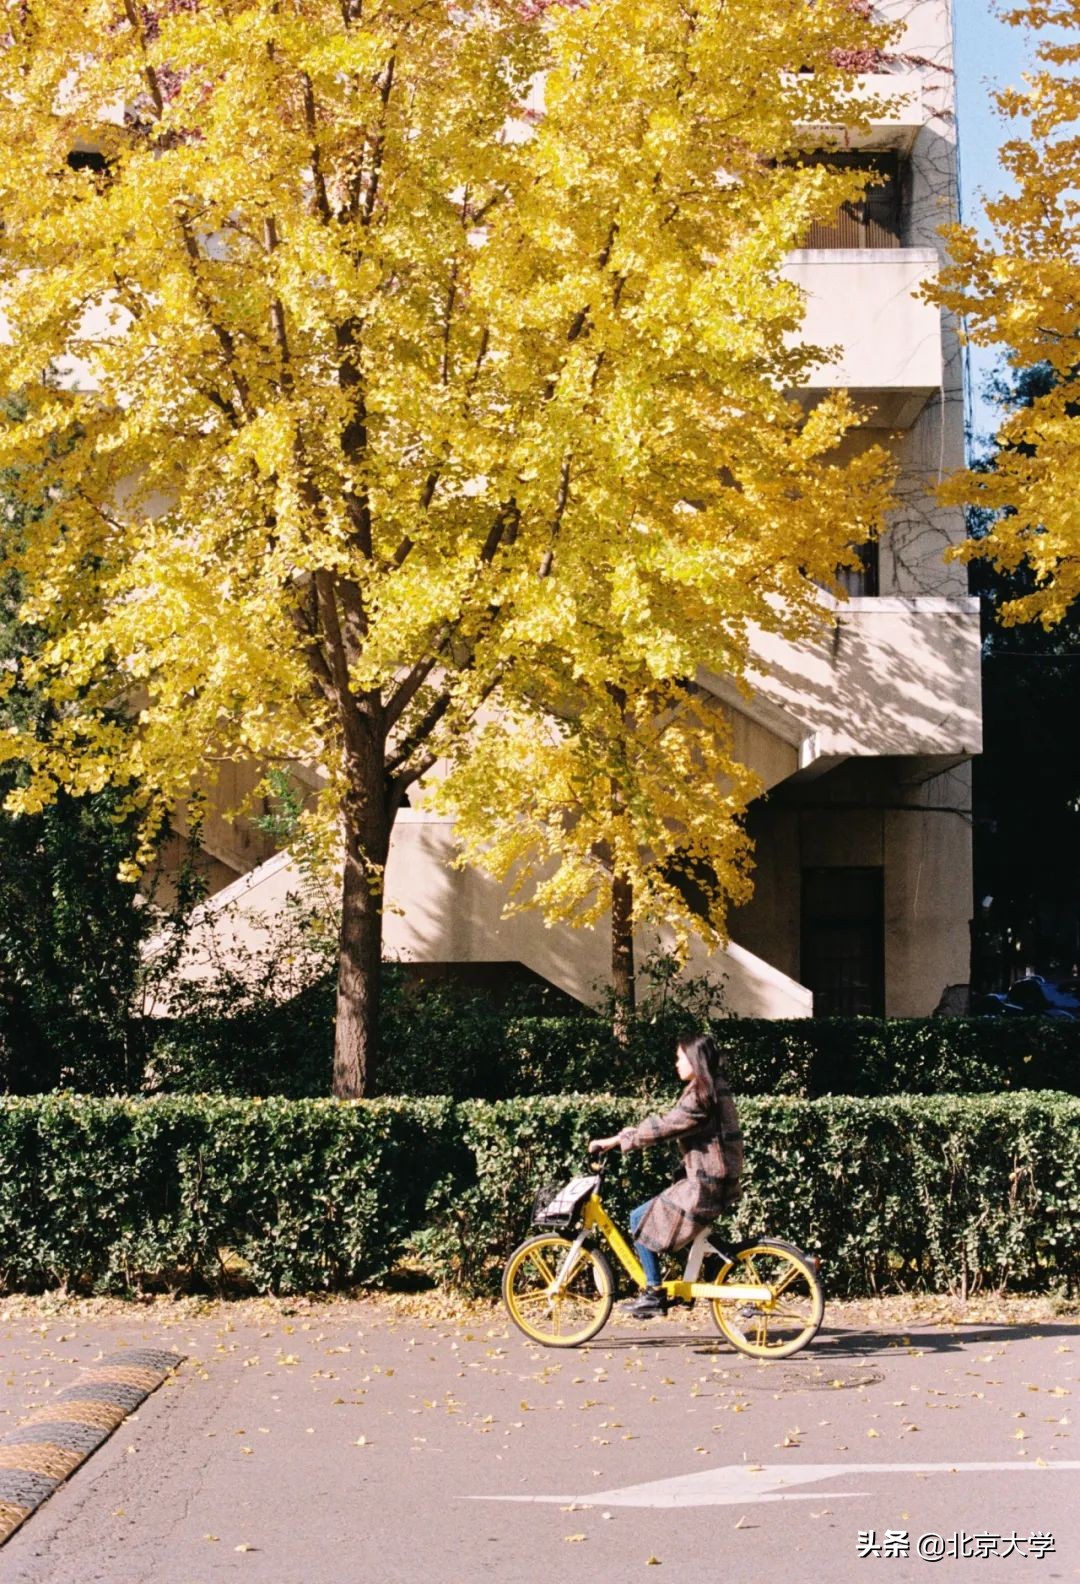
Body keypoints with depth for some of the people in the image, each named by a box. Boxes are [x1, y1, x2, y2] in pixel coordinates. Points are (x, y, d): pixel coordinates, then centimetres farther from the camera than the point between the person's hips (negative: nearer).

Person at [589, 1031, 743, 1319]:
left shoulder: (700, 1095, -17)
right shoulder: (716, 1089, 13)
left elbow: (663, 1127, -19)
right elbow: (670, 1124, 20)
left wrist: (616, 1141, -14)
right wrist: (635, 1132, 14)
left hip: (704, 1184, -10)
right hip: (717, 1180, 10)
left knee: (640, 1219, -3)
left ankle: (654, 1293, -1)